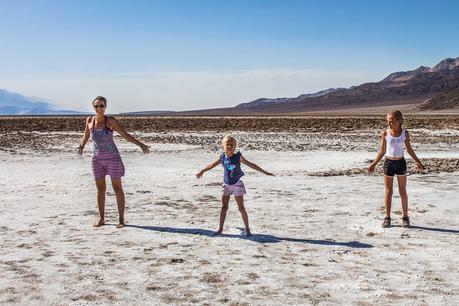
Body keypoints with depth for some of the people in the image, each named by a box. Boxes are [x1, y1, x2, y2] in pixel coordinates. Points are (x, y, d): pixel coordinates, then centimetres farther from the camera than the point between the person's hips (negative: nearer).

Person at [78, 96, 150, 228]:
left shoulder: (111, 121, -12)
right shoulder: (90, 120, -2)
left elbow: (125, 135, -10)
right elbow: (86, 134, 18)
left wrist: (141, 145, -17)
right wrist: (81, 147, 32)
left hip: (113, 158, -3)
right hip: (97, 159, 3)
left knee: (117, 189, 3)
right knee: (100, 189, 9)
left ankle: (121, 219, 12)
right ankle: (102, 219, 21)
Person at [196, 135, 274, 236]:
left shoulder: (238, 156, -12)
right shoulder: (222, 157, -3)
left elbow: (251, 165, -8)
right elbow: (212, 165, 13)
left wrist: (265, 172, -7)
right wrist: (201, 171, 24)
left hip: (237, 184, -3)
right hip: (226, 185, 3)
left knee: (241, 208, 0)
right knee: (224, 207, 6)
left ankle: (247, 229, 9)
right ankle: (220, 229, 15)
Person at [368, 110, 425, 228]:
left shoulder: (405, 133, -2)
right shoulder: (385, 133, -4)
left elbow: (409, 149, 10)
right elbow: (382, 151, 4)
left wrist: (418, 161, 11)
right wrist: (374, 164, 1)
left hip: (400, 163, 0)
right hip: (388, 162, 0)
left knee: (402, 191, 7)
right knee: (388, 191, 6)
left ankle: (405, 217, 16)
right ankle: (387, 217, 13)